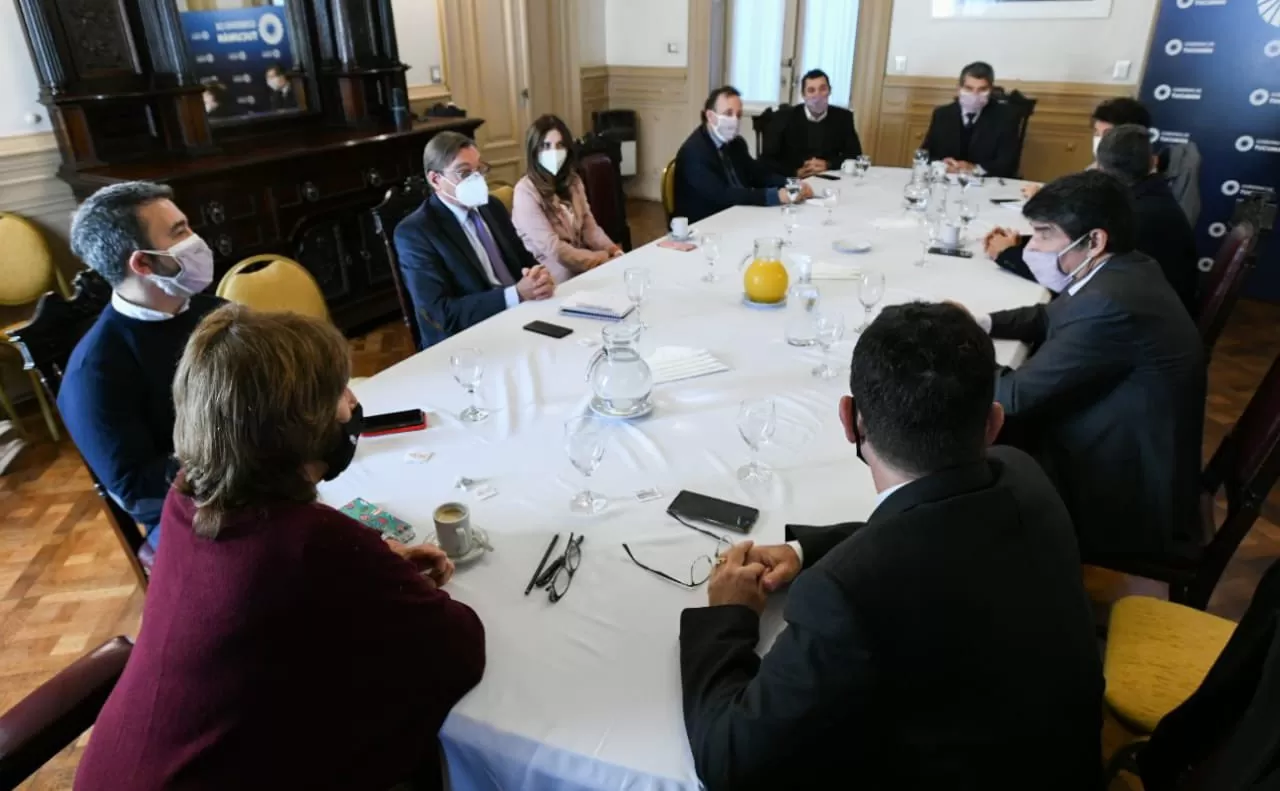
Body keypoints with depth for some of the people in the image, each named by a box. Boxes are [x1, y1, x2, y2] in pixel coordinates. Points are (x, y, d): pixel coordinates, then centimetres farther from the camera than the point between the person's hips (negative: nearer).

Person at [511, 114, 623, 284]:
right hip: (556, 276, -6)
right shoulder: (526, 191, -13)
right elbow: (553, 249, -18)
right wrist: (603, 260, -17)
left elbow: (589, 226, 8)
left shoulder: (573, 181, 9)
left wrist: (614, 251, -11)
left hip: (583, 260, 7)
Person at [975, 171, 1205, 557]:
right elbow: (1051, 318, 16)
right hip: (1126, 461, 8)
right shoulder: (1125, 270, -1)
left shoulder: (1109, 305, -30)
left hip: (1129, 498, -8)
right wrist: (982, 323, 0)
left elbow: (1015, 396, -24)